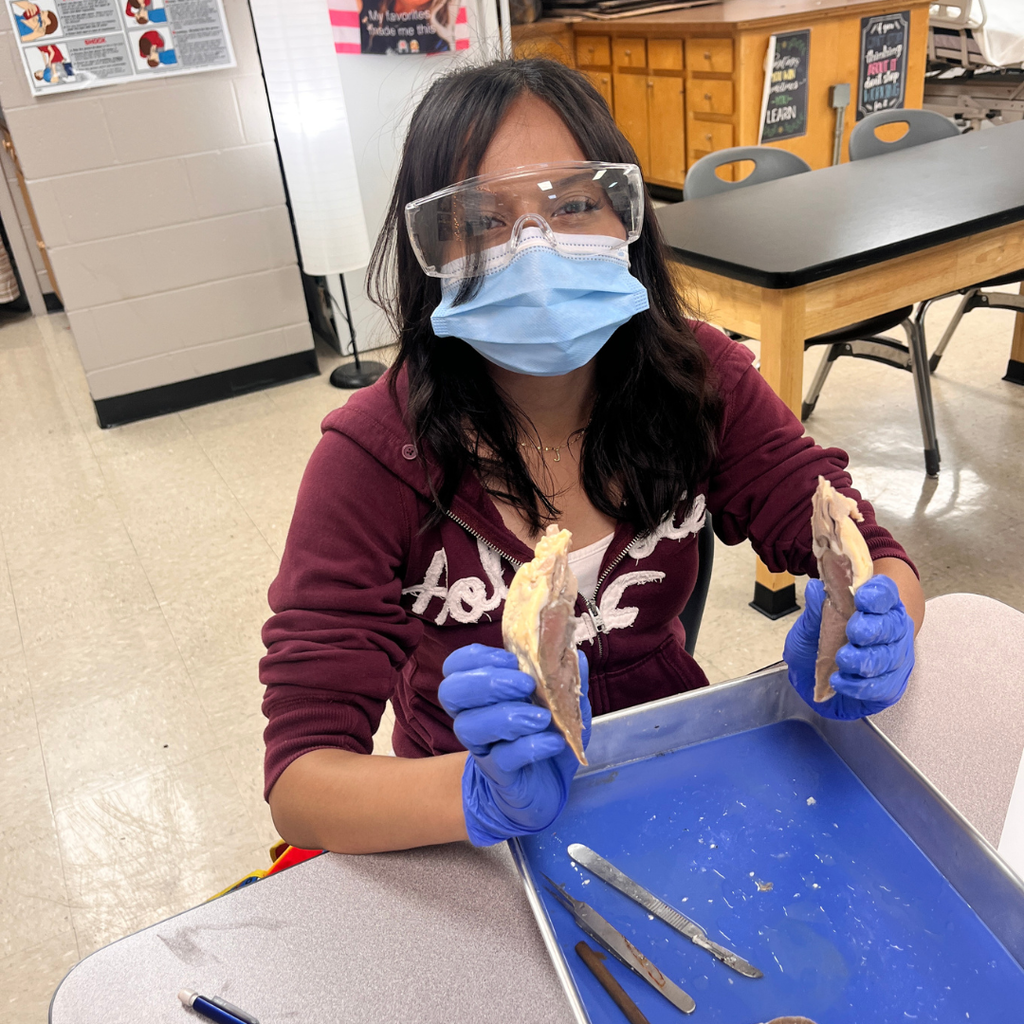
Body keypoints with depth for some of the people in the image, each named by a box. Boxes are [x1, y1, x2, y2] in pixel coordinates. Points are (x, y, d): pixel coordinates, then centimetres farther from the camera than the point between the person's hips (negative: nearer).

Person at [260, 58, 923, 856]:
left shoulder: (699, 379, -10)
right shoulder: (374, 457, -19)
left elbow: (873, 554, -7)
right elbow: (300, 779, -21)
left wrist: (868, 632, -29)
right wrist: (490, 792, -39)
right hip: (484, 834, -1)